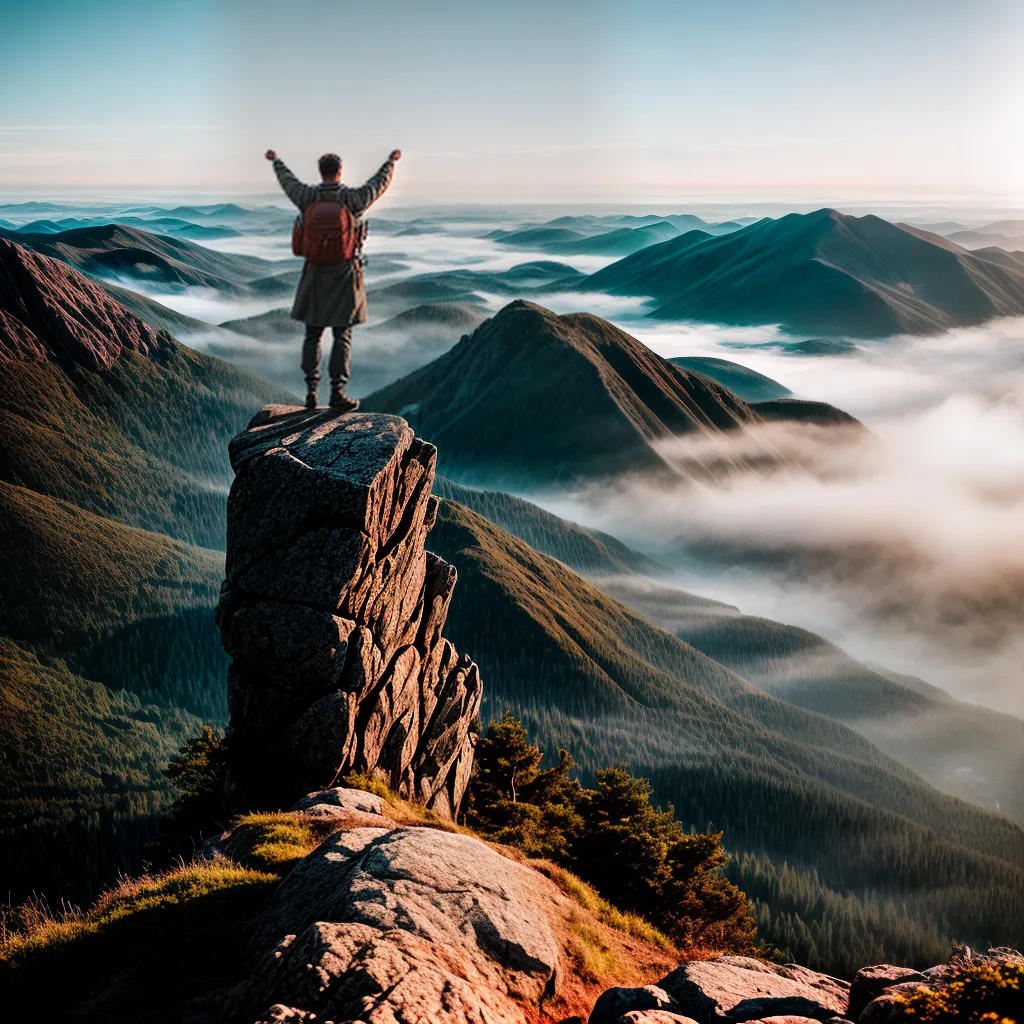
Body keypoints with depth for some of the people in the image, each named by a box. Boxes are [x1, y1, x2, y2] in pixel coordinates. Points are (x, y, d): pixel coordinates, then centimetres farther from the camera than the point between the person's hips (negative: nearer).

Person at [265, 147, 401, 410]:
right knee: (342, 336, 2)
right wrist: (391, 161, 25)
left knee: (312, 335, 9)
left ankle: (311, 392, 6)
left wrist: (276, 160, 36)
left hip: (315, 275, 2)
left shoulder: (307, 198, -5)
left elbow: (287, 180, 16)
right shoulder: (353, 199, -11)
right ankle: (337, 392, -2)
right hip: (344, 276, -2)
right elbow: (379, 183, 7)